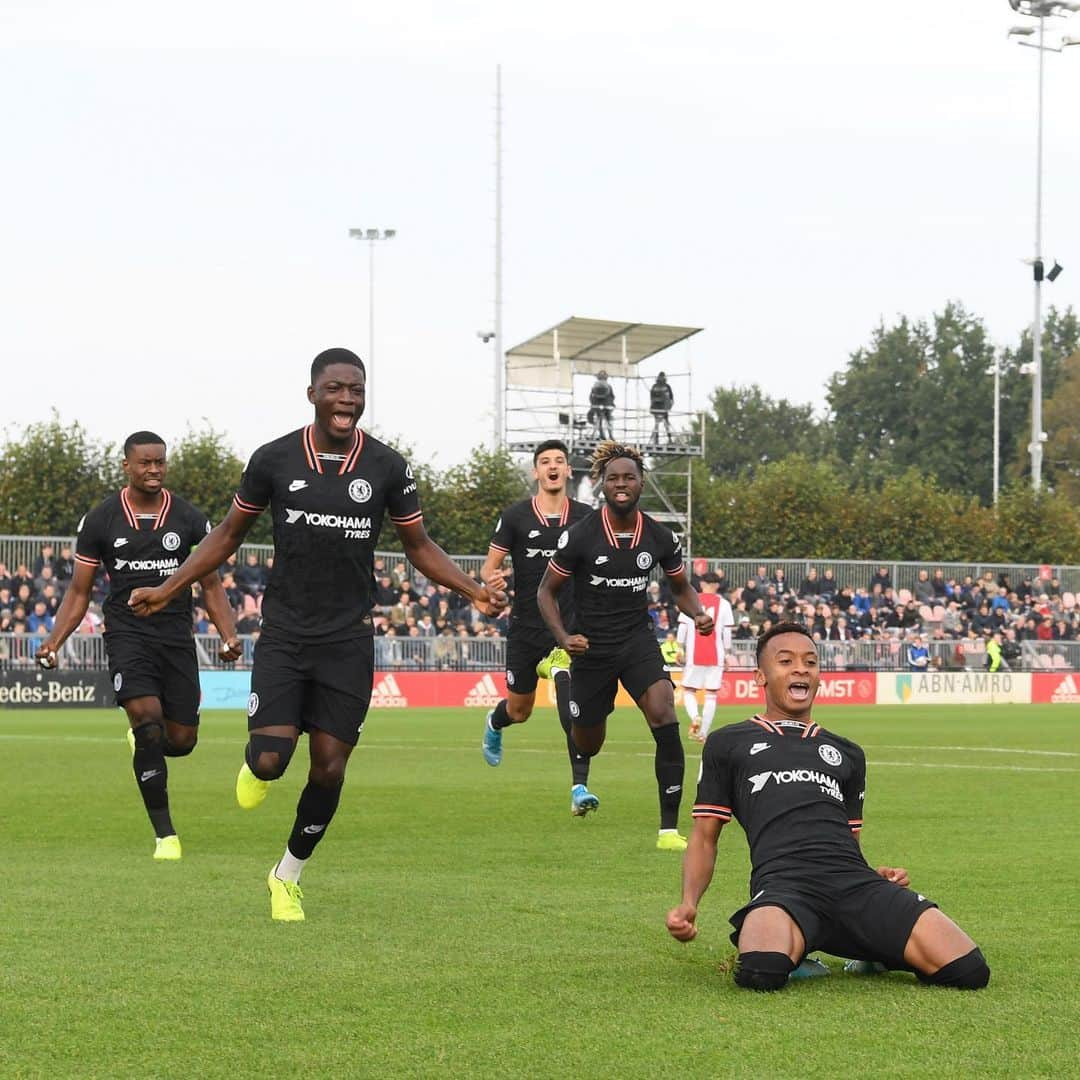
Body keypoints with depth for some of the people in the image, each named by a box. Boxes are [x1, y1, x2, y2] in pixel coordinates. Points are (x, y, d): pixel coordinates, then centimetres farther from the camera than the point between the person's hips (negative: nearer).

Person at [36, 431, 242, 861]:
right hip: (127, 635, -2)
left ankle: (143, 742, 39)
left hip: (177, 638, 2)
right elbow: (79, 591, 8)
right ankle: (166, 835, -15)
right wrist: (54, 641, -5)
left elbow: (211, 586, 10)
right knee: (148, 720, -21)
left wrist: (228, 635, -6)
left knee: (181, 740, 0)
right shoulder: (100, 520, 3)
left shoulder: (190, 519, 5)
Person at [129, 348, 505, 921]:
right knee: (270, 759, -15)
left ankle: (288, 876, 22)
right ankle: (256, 767, 25)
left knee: (329, 766, 1)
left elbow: (418, 544, 11)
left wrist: (472, 589, -4)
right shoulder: (274, 459, -3)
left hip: (348, 638, 1)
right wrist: (168, 589, 3)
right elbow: (230, 533, 9)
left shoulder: (388, 467, -1)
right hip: (284, 632, -1)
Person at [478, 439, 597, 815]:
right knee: (519, 710, 15)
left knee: (574, 706, -20)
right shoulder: (515, 517, -2)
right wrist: (492, 579, -22)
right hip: (525, 626, 1)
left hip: (570, 628, 0)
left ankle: (579, 788, -22)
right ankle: (494, 724, 53)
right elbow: (490, 565, 2)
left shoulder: (585, 517, 2)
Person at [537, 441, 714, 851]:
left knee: (664, 717, -24)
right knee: (587, 745, 12)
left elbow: (681, 587, 13)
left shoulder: (660, 537, -4)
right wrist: (563, 637, -18)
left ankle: (669, 828, -19)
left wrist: (699, 613, -9)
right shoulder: (579, 536, -12)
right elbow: (546, 591, -3)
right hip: (591, 646, -1)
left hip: (639, 641, 1)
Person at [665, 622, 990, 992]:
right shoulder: (727, 744, 24)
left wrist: (878, 876, 9)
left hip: (855, 880, 3)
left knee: (969, 971, -20)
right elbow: (705, 836, 21)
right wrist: (688, 904, 2)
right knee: (760, 973, -40)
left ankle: (877, 953, 10)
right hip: (783, 881, -3)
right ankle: (793, 952, -3)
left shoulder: (847, 753, 33)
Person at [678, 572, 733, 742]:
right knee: (711, 695, 7)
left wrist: (681, 651, 7)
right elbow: (727, 632, 0)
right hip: (715, 656, 0)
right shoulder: (723, 604, 1)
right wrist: (727, 653, 8)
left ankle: (695, 717, -18)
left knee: (689, 691, 10)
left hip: (694, 655, 0)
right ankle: (703, 733, 1)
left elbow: (683, 628, 0)